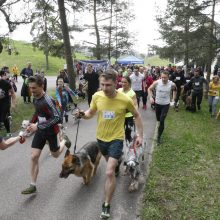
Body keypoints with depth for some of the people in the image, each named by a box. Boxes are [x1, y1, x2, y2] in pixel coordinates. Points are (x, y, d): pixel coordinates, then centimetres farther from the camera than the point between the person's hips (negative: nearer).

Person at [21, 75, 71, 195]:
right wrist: (31, 124, 3)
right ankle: (33, 185, 8)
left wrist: (38, 126, -33)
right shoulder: (35, 98, -2)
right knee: (34, 156, -2)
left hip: (50, 131, -6)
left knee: (55, 155, 17)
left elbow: (57, 118, -31)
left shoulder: (47, 100, -27)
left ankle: (64, 140, 47)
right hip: (40, 131, 6)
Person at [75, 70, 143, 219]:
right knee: (110, 160, 30)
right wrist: (82, 114, -18)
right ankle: (117, 163, 69)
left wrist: (140, 135, -5)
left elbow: (136, 116, -3)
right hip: (101, 137, 5)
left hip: (116, 138, -4)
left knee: (109, 173, -13)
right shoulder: (97, 96, -12)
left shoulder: (125, 100, -21)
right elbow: (91, 113, 5)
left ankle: (107, 205, 7)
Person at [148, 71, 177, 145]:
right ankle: (160, 128, 53)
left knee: (162, 121, -11)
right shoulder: (156, 82, -16)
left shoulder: (172, 84, -15)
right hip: (157, 103, 2)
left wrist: (174, 97, 1)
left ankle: (159, 137, 2)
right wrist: (151, 97, -14)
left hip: (166, 104, -2)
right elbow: (150, 89, -1)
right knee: (158, 119, 18)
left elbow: (175, 89, 10)